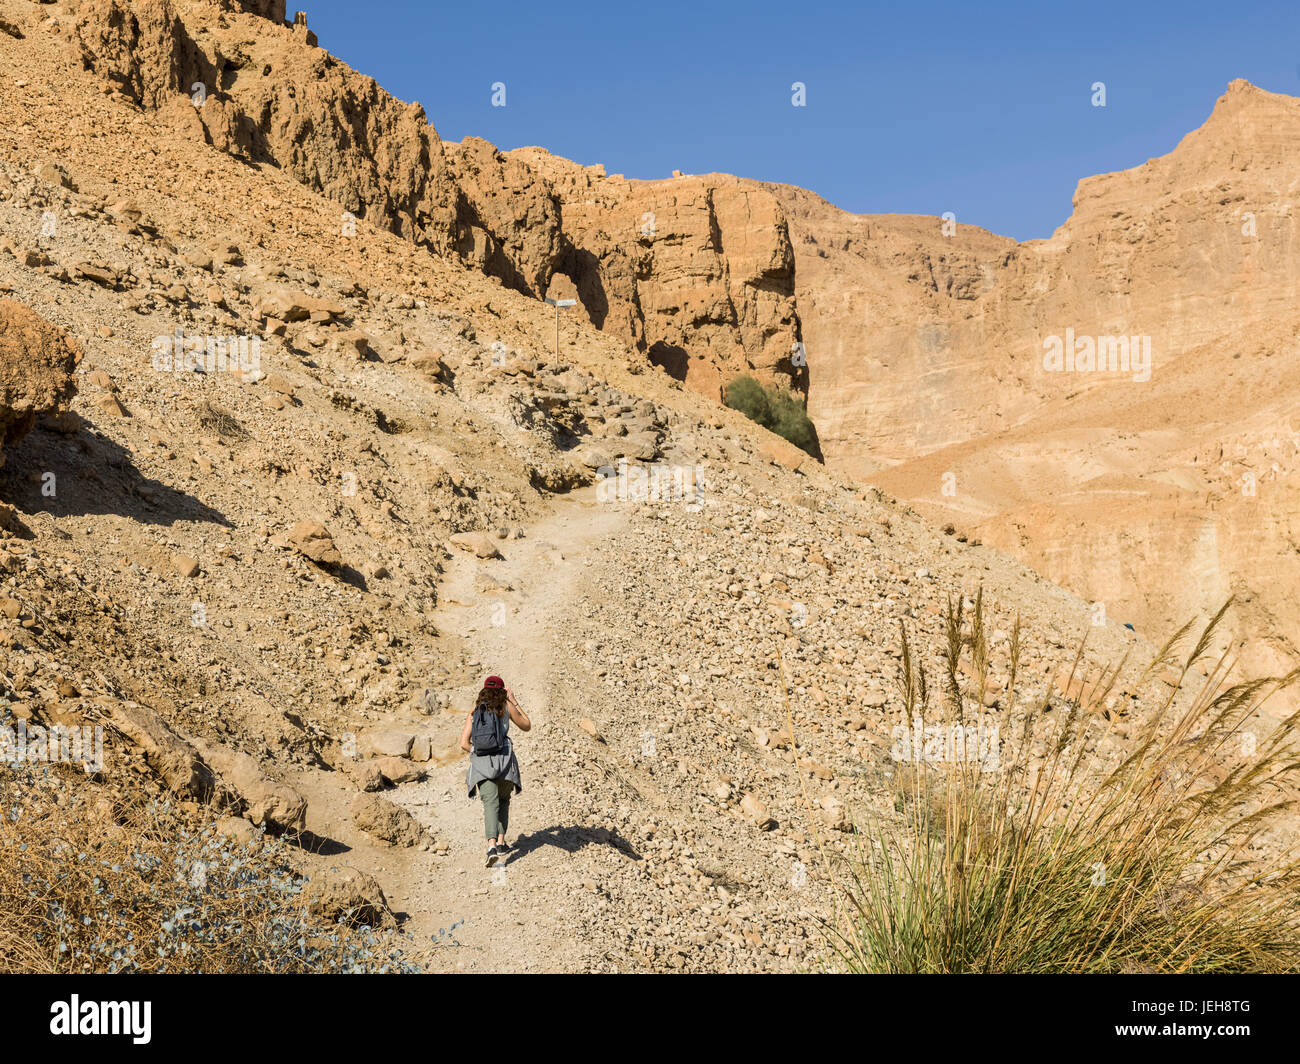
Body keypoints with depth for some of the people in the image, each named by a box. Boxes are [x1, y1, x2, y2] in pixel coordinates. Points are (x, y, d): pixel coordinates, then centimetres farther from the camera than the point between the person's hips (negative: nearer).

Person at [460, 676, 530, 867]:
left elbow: (464, 743, 5)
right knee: (503, 801, 21)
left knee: (490, 804, -9)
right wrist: (514, 702, 23)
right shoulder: (506, 707, 5)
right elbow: (526, 726, 19)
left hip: (481, 763, 1)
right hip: (504, 760, -1)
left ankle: (492, 845, -27)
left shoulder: (474, 712, 11)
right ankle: (501, 842, 17)